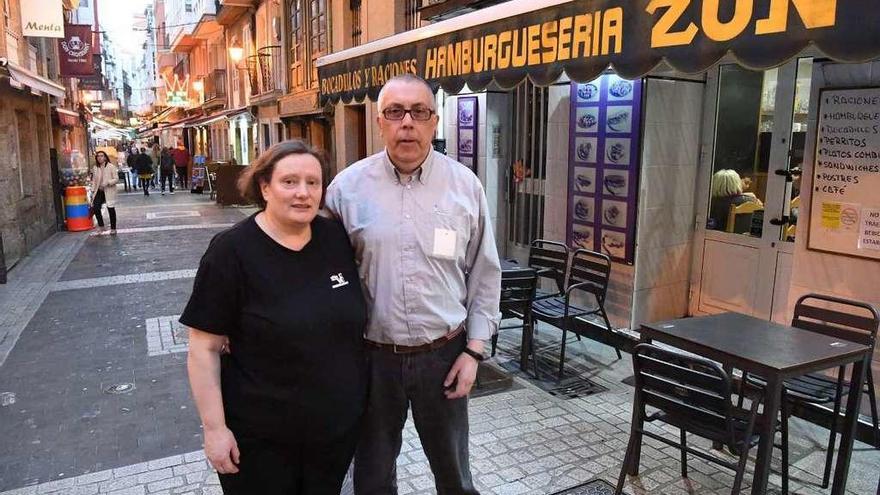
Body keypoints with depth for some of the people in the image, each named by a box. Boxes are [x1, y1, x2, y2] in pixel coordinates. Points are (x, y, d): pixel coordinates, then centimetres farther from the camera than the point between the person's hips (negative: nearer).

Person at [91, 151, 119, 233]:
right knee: (95, 208, -8)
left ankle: (113, 229, 16)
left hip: (109, 191, -4)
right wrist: (94, 188, 4)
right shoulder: (95, 168, 6)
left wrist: (107, 183, -22)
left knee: (111, 209, 5)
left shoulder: (111, 167, -7)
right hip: (99, 191, 4)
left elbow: (116, 179, -9)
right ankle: (101, 226, 11)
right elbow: (94, 180, 14)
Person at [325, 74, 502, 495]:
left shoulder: (465, 185, -3)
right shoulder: (347, 186, -5)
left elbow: (484, 274, 2)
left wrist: (474, 350, -1)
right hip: (371, 355, 0)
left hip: (443, 354, 0)